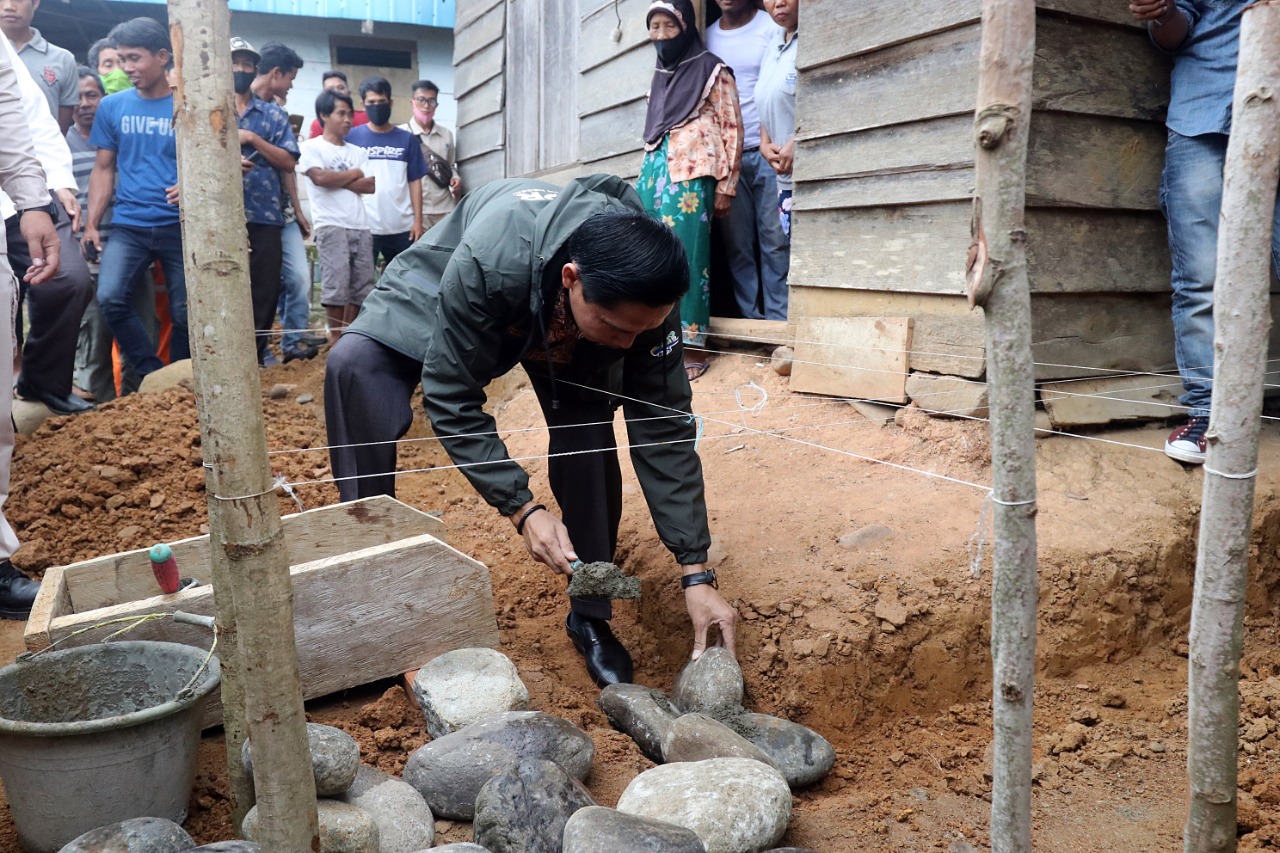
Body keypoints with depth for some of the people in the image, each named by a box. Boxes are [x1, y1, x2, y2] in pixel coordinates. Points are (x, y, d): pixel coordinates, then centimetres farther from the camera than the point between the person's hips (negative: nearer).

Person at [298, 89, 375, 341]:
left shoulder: (357, 152, 18)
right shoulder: (312, 147, 5)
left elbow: (370, 186, 6)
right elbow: (319, 177, -11)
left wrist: (336, 179, -3)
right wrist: (354, 174, 2)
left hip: (361, 226, 5)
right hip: (331, 225, -5)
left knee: (362, 286, 4)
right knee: (336, 285, -10)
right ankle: (336, 338, -3)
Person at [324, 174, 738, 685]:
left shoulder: (644, 297, -33)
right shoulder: (488, 260, -45)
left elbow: (664, 431, -27)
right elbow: (451, 399, -35)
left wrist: (697, 574, -28)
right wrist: (522, 509, -41)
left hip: (559, 328, 2)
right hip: (440, 297, -2)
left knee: (587, 421, -24)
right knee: (354, 367, -28)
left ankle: (590, 617, -3)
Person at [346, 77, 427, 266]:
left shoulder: (407, 139, 7)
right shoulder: (352, 137, 3)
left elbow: (415, 182, 8)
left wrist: (418, 221, 1)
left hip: (403, 227, 2)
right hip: (364, 227, -1)